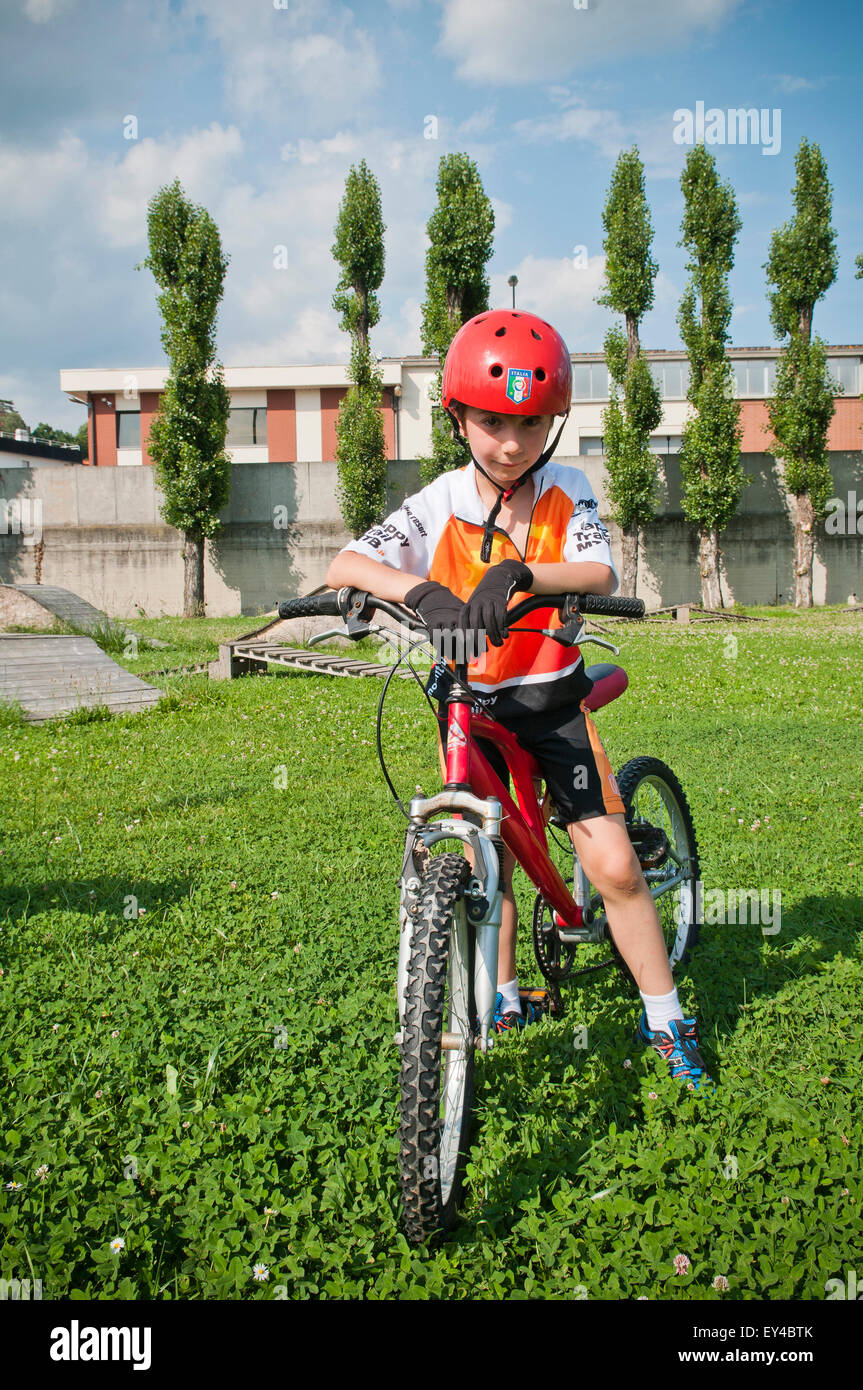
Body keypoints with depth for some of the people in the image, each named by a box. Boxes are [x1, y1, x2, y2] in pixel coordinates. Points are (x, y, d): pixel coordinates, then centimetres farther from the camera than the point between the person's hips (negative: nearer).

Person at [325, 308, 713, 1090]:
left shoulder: (567, 491, -9)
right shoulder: (440, 505, -11)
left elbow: (601, 573, -25)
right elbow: (346, 565, -22)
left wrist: (520, 573, -44)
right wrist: (419, 590, -41)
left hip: (551, 696, -1)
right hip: (470, 703, 1)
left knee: (613, 864, -5)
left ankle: (667, 1023, 12)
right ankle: (505, 999, 33)